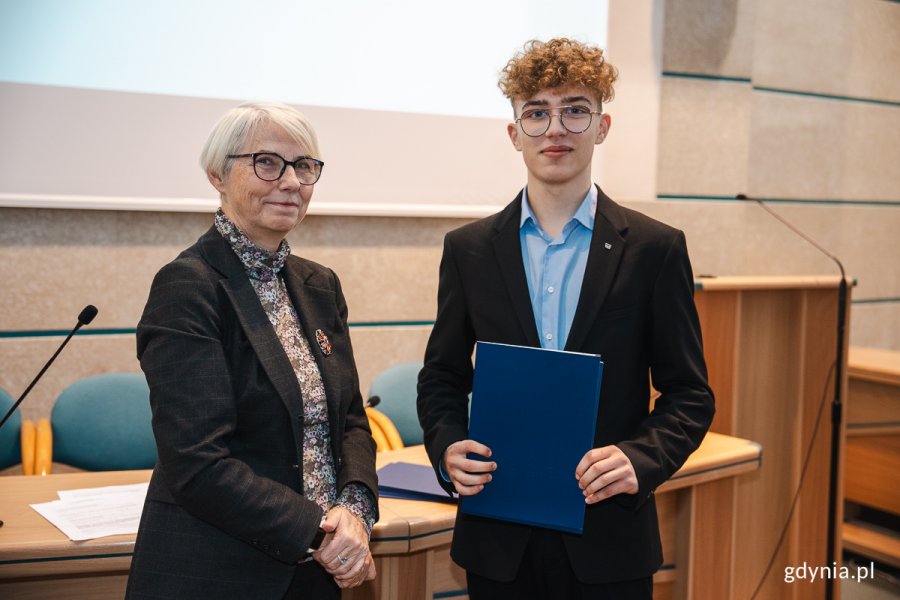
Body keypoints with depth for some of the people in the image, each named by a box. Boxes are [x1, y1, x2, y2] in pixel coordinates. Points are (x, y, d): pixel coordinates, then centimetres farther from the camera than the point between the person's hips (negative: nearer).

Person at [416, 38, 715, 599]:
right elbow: (442, 378, 9)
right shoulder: (469, 248, 3)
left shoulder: (656, 248, -2)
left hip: (608, 537, -1)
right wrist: (447, 447, -9)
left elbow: (690, 394, 0)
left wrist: (641, 458, -17)